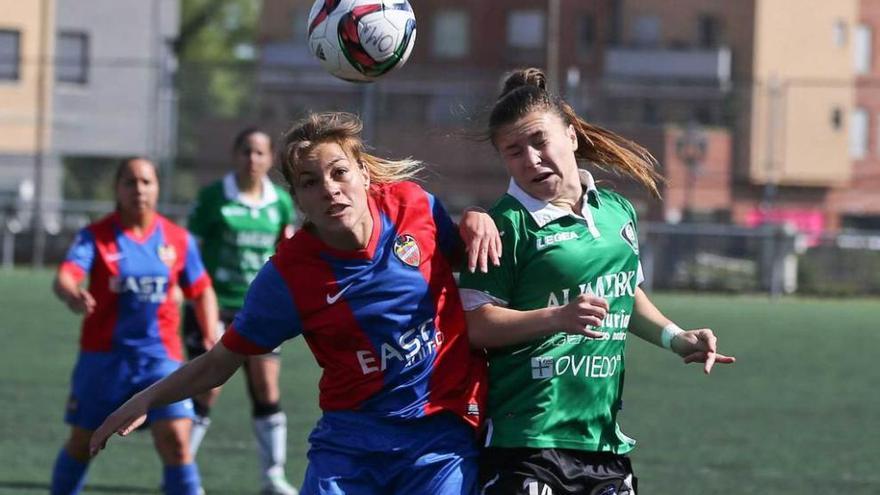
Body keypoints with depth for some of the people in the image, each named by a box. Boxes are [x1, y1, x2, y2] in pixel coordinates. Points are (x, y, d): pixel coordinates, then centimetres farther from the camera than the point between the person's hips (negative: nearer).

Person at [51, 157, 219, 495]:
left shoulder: (178, 239, 2)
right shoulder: (96, 236, -7)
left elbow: (201, 291, 14)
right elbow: (65, 277, -23)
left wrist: (211, 336, -2)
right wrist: (72, 295, -47)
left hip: (160, 355, 1)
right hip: (103, 355, -1)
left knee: (176, 440, -15)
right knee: (82, 443, 11)